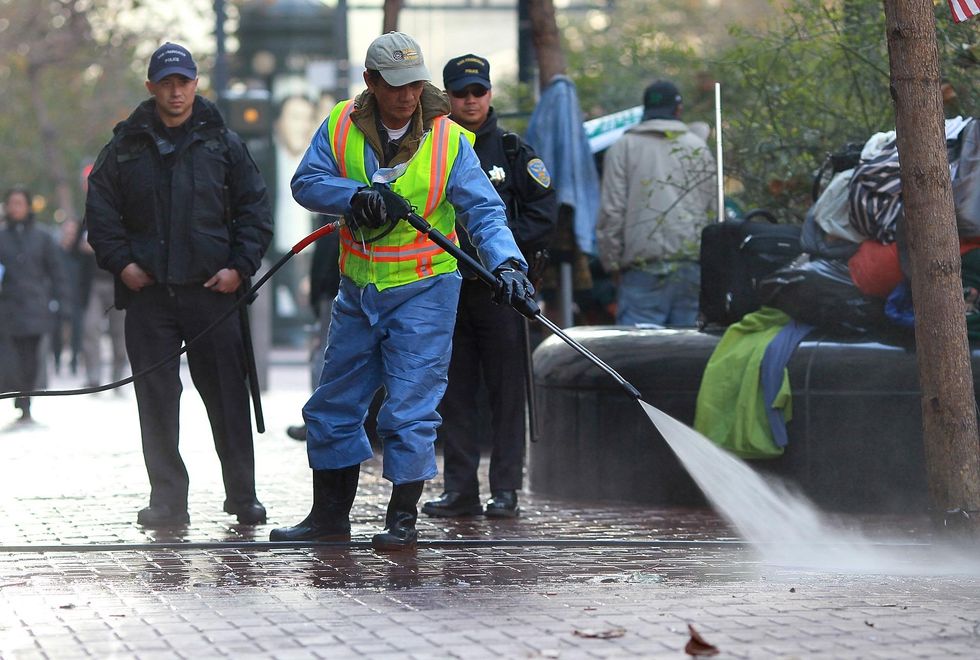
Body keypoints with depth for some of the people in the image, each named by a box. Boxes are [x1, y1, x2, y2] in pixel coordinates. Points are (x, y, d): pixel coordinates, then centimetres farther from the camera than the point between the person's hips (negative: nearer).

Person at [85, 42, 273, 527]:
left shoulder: (222, 143, 7)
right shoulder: (126, 147, 8)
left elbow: (255, 209, 7)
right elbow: (100, 210, 11)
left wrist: (240, 266, -3)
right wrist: (120, 262, -1)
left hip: (212, 288, -1)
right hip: (147, 289, 1)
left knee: (227, 395, 0)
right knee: (157, 397, 1)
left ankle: (243, 496, 10)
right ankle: (168, 500, 7)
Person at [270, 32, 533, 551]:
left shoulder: (449, 140, -10)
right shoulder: (341, 126, -2)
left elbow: (483, 211, -13)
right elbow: (306, 182, -7)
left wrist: (505, 261, -29)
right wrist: (357, 196, -24)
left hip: (423, 290, -4)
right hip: (357, 290, 4)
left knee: (409, 406, -9)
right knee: (332, 406, 13)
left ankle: (403, 519, 3)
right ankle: (331, 514, 27)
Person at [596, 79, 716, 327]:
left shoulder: (623, 148, 4)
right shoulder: (700, 149, 13)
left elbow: (611, 212, -1)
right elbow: (713, 210, 13)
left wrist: (612, 263, 5)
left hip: (643, 264, -3)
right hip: (693, 265, 3)